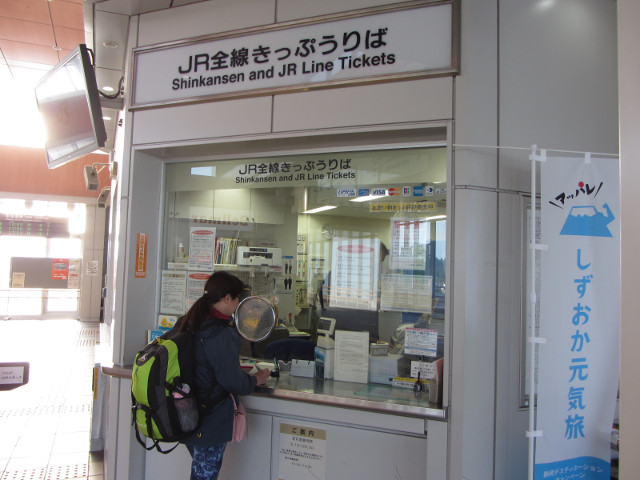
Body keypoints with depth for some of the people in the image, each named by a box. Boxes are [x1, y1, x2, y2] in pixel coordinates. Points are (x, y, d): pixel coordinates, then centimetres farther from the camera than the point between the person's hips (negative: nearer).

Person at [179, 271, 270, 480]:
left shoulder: (191, 324, 3)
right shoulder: (221, 335, -24)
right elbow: (235, 383, -19)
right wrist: (257, 379, 1)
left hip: (189, 416, 8)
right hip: (211, 422, -8)